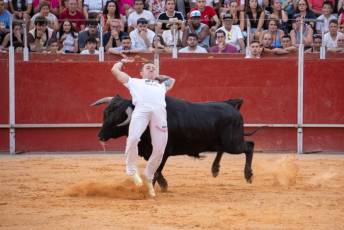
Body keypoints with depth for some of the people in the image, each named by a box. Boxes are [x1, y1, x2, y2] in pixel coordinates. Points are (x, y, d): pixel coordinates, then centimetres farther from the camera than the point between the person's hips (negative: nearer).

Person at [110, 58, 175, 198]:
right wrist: (123, 61, 53)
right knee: (133, 138, -27)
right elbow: (115, 70, 37)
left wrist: (158, 77, 55)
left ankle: (148, 178, 9)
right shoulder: (134, 82, 34)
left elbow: (171, 80, 63)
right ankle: (132, 170, -8)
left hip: (160, 111, 3)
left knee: (160, 149, -9)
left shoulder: (161, 85, 42)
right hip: (141, 108, -3)